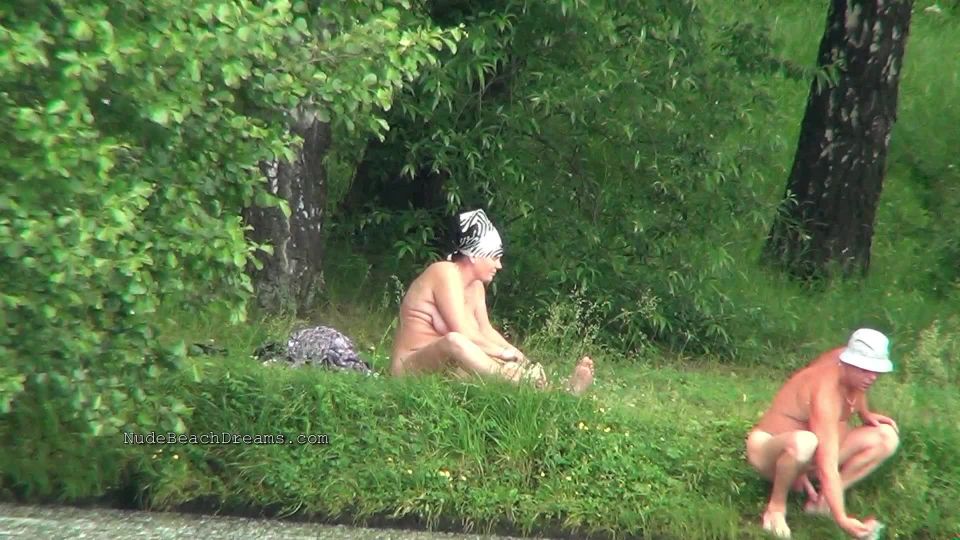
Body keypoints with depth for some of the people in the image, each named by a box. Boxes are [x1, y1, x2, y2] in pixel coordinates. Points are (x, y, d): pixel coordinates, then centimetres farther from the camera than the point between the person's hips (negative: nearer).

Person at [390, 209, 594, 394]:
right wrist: (503, 352, -15)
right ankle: (522, 387, -47)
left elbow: (486, 331, 11)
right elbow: (463, 333, -23)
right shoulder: (446, 273, -15)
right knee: (454, 342, -38)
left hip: (447, 366, 10)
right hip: (412, 367, -10)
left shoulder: (476, 286, 13)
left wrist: (520, 357, -4)